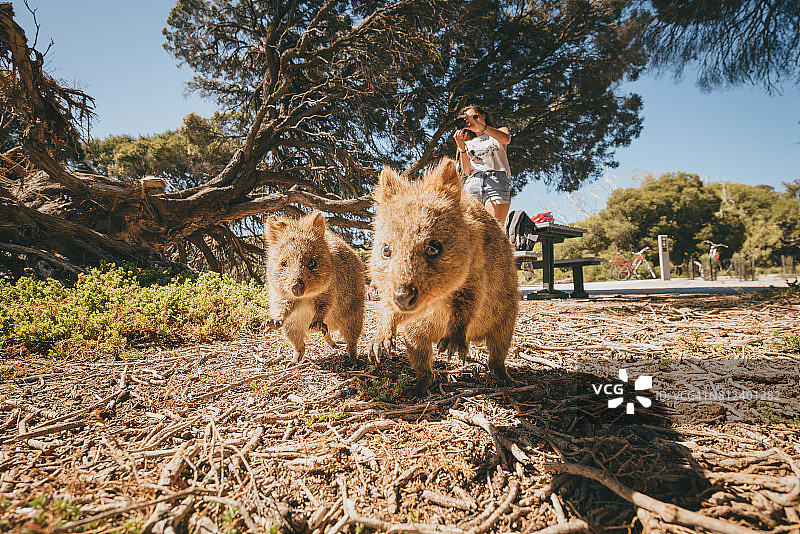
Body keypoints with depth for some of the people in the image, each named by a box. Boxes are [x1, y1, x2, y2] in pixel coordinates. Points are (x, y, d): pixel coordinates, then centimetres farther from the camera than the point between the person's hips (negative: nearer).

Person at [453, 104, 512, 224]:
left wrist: (479, 126, -14)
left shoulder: (500, 131, 21)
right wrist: (461, 147, -1)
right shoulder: (468, 143, 26)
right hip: (472, 183, 2)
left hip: (497, 181, -2)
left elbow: (506, 139, -7)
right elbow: (467, 171, 11)